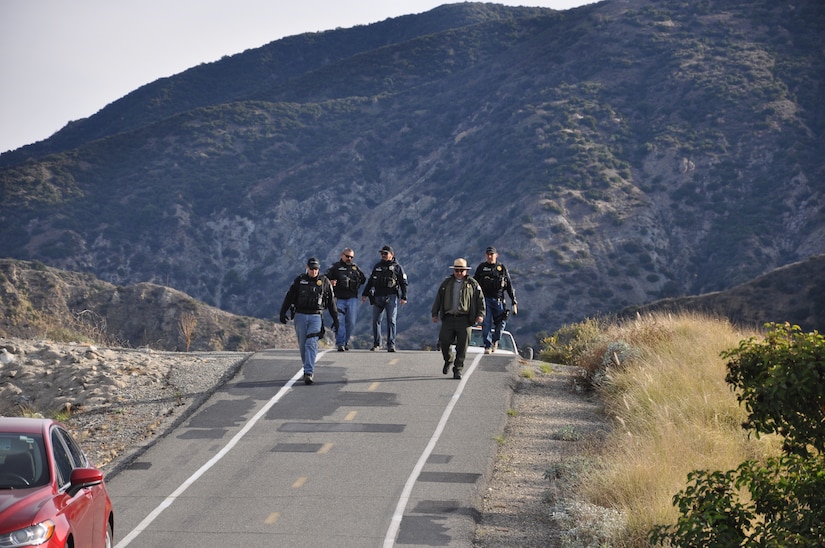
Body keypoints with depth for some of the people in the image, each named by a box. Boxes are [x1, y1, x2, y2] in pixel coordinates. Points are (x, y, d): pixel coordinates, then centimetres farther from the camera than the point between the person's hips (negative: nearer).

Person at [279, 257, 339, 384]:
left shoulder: (324, 282, 4)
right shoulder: (299, 280, 5)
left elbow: (331, 301, 10)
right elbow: (289, 297, 8)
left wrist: (335, 319, 11)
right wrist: (283, 312, 0)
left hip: (316, 317, -2)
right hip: (300, 316, 2)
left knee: (311, 344, -15)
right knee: (303, 345, 6)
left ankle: (308, 372, -20)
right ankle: (309, 369, 23)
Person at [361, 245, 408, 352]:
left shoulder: (397, 267, 3)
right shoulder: (377, 266, 14)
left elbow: (403, 283, 1)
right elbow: (370, 281, 20)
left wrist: (404, 297, -7)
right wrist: (365, 294, 17)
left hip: (391, 297, -4)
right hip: (378, 297, 4)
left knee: (391, 321, -7)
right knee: (376, 320, 3)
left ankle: (391, 344, -7)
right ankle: (376, 343, 13)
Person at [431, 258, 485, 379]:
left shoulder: (472, 284, 7)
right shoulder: (447, 283, 13)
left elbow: (480, 299, 6)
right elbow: (438, 298, 17)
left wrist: (480, 314, -5)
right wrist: (435, 313, 13)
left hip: (464, 319, -2)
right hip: (448, 318, 2)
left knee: (462, 346, -4)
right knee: (444, 342, -4)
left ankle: (458, 369, 4)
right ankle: (448, 361, 24)